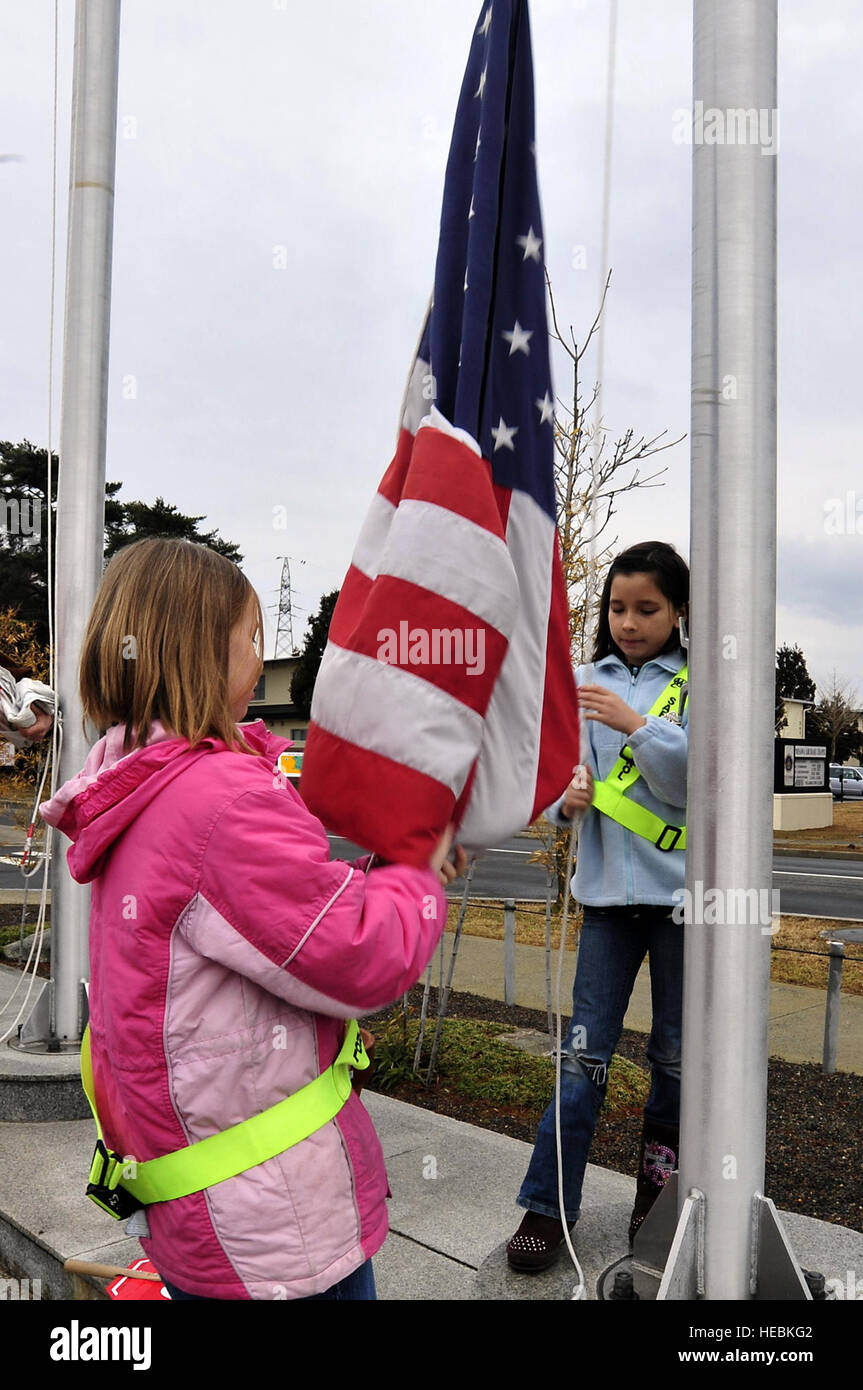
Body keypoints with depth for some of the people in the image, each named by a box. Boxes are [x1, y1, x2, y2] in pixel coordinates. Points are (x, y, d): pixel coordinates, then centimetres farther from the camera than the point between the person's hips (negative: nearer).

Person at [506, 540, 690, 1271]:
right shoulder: (584, 683, 6)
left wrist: (635, 725, -24)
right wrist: (565, 797, -16)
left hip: (682, 889, -1)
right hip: (609, 888, 1)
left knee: (677, 1052, 10)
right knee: (586, 1051, 2)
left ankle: (660, 1193, 30)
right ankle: (547, 1205, 12)